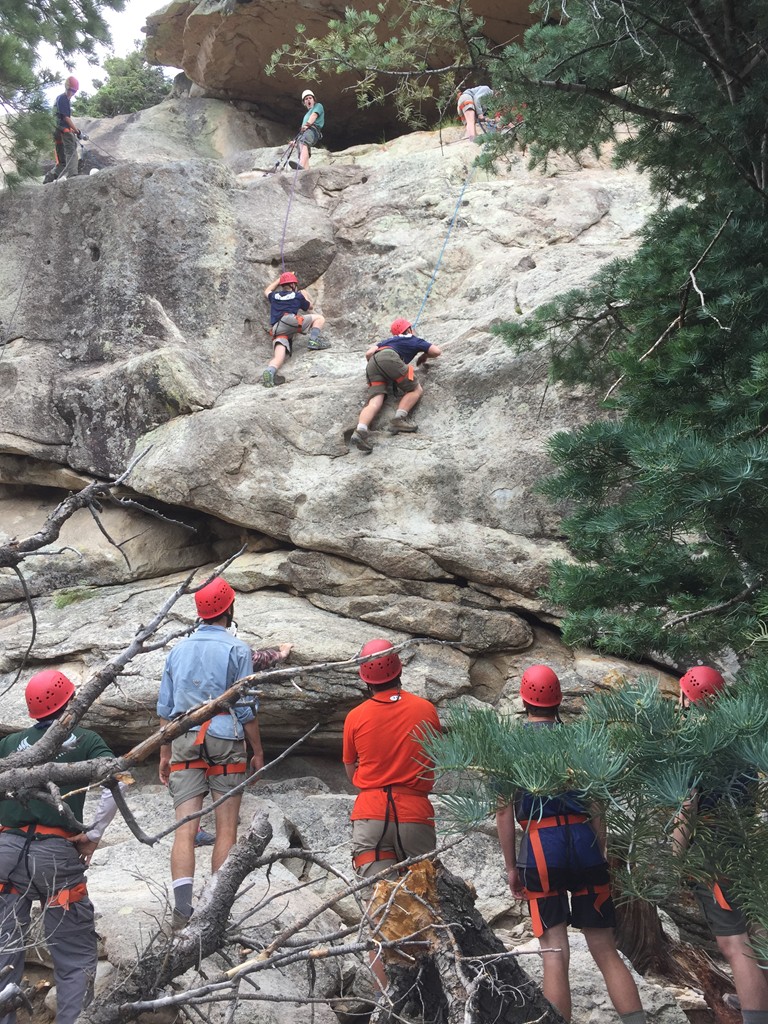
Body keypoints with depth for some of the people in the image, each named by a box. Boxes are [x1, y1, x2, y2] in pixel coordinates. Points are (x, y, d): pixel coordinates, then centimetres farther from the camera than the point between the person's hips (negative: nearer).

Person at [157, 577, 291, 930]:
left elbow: (165, 707, 13)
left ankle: (182, 910, -10)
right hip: (224, 741, -3)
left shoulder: (179, 649, 12)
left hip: (184, 742, 4)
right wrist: (258, 751, 5)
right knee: (226, 830, 4)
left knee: (185, 829, -2)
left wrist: (165, 754, 19)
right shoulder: (237, 650, -2)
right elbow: (245, 708, -4)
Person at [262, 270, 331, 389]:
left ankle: (270, 371, -43)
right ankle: (314, 340, -13)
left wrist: (279, 279, 65)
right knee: (319, 318, 12)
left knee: (278, 357, -13)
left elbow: (267, 290, 56)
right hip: (290, 321, -4)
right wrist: (305, 296, 58)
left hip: (277, 331, 4)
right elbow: (309, 306, 41)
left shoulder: (274, 296, 30)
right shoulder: (298, 296, 22)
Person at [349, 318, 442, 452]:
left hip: (372, 364, 5)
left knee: (375, 402, -11)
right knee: (416, 390, 8)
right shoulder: (414, 340, 29)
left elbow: (369, 354, 27)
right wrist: (424, 356, 46)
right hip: (389, 358, -5)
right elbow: (437, 351, 26)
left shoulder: (388, 341, 40)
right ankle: (399, 419, -14)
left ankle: (360, 430, -37)